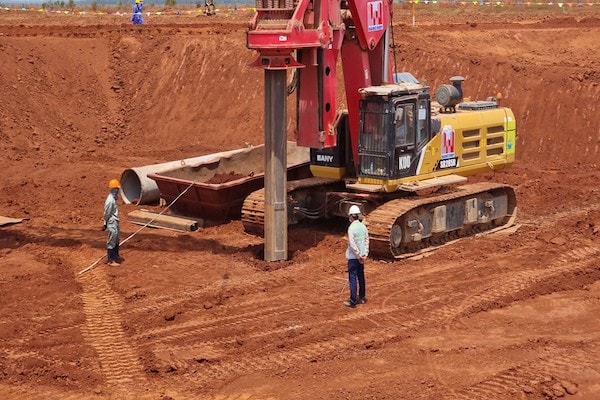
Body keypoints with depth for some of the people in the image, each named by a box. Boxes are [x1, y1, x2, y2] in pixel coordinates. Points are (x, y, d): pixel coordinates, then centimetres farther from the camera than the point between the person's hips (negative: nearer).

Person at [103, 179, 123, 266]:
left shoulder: (113, 198, 8)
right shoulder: (110, 200, -23)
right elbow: (107, 213, -18)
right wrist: (105, 224, -10)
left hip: (115, 222, 10)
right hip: (112, 223, -10)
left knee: (116, 239, 23)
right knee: (111, 242, -3)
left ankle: (116, 256, 38)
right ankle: (110, 260, 4)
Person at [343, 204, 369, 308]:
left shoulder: (351, 228, -16)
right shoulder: (363, 227, 4)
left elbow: (352, 244, -19)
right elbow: (366, 241, 6)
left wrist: (359, 255, -12)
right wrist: (364, 254, 5)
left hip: (354, 256, -7)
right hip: (361, 256, 7)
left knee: (353, 277, -3)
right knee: (361, 276, 17)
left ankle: (353, 301, -2)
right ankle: (362, 297, 27)